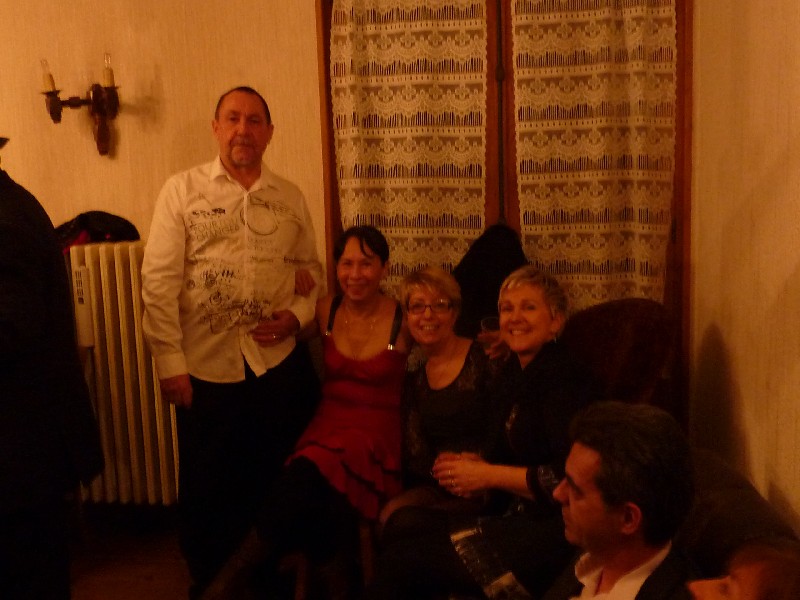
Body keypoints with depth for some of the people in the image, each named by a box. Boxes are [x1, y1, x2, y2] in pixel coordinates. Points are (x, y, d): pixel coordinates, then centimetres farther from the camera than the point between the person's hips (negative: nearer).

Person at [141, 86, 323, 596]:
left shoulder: (291, 197, 8)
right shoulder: (182, 191, 0)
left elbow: (312, 271, 16)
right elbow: (159, 282, -4)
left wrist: (298, 314, -5)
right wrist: (170, 363, -9)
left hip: (281, 363, 2)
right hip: (206, 368, -2)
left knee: (277, 483, 11)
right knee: (206, 490, 10)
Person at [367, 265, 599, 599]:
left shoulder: (565, 379, -13)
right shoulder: (508, 377, 12)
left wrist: (488, 475, -12)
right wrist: (471, 468, -5)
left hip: (553, 531, -7)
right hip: (516, 518, 7)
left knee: (400, 560, -15)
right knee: (403, 525, -12)